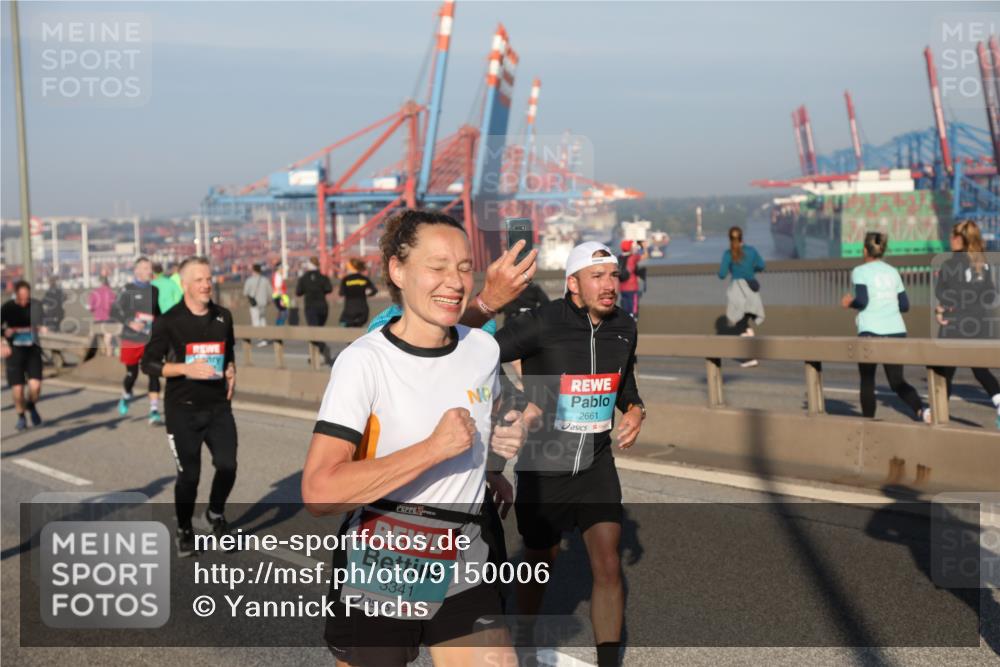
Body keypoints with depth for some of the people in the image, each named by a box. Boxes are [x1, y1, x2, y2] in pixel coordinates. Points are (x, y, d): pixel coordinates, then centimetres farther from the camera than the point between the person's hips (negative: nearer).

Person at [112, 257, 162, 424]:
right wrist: (130, 323, -19)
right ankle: (125, 397, 44)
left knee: (154, 374, -11)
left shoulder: (154, 290, 7)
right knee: (131, 374, 12)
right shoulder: (128, 290, -4)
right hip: (131, 340, -2)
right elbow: (114, 312, -6)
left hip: (150, 340, 2)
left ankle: (154, 412, -12)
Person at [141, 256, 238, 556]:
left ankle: (216, 513, 24)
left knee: (227, 465, -6)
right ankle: (184, 530, 25)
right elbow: (149, 363, -7)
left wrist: (231, 371, 2)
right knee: (189, 474, 2)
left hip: (219, 406, 3)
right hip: (183, 410, -3)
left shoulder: (223, 316, 7)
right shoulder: (168, 321, -7)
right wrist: (187, 368, -20)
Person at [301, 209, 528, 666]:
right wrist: (434, 448, -30)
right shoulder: (364, 360, -17)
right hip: (378, 576, -4)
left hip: (464, 575, 4)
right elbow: (318, 492, -29)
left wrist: (505, 439, 3)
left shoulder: (484, 349, 0)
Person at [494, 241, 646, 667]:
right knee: (540, 566, 14)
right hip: (542, 469, -3)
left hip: (596, 465, 3)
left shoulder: (624, 328, -2)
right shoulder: (541, 325, -19)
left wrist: (635, 410, -2)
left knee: (608, 565, -9)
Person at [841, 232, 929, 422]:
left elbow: (862, 301, -14)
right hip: (896, 331, 4)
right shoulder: (893, 272, 14)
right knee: (897, 380, 7)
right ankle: (921, 410, -17)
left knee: (867, 380, 11)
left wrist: (849, 303, 5)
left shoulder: (860, 271, -1)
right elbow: (905, 305, 13)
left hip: (871, 332, -4)